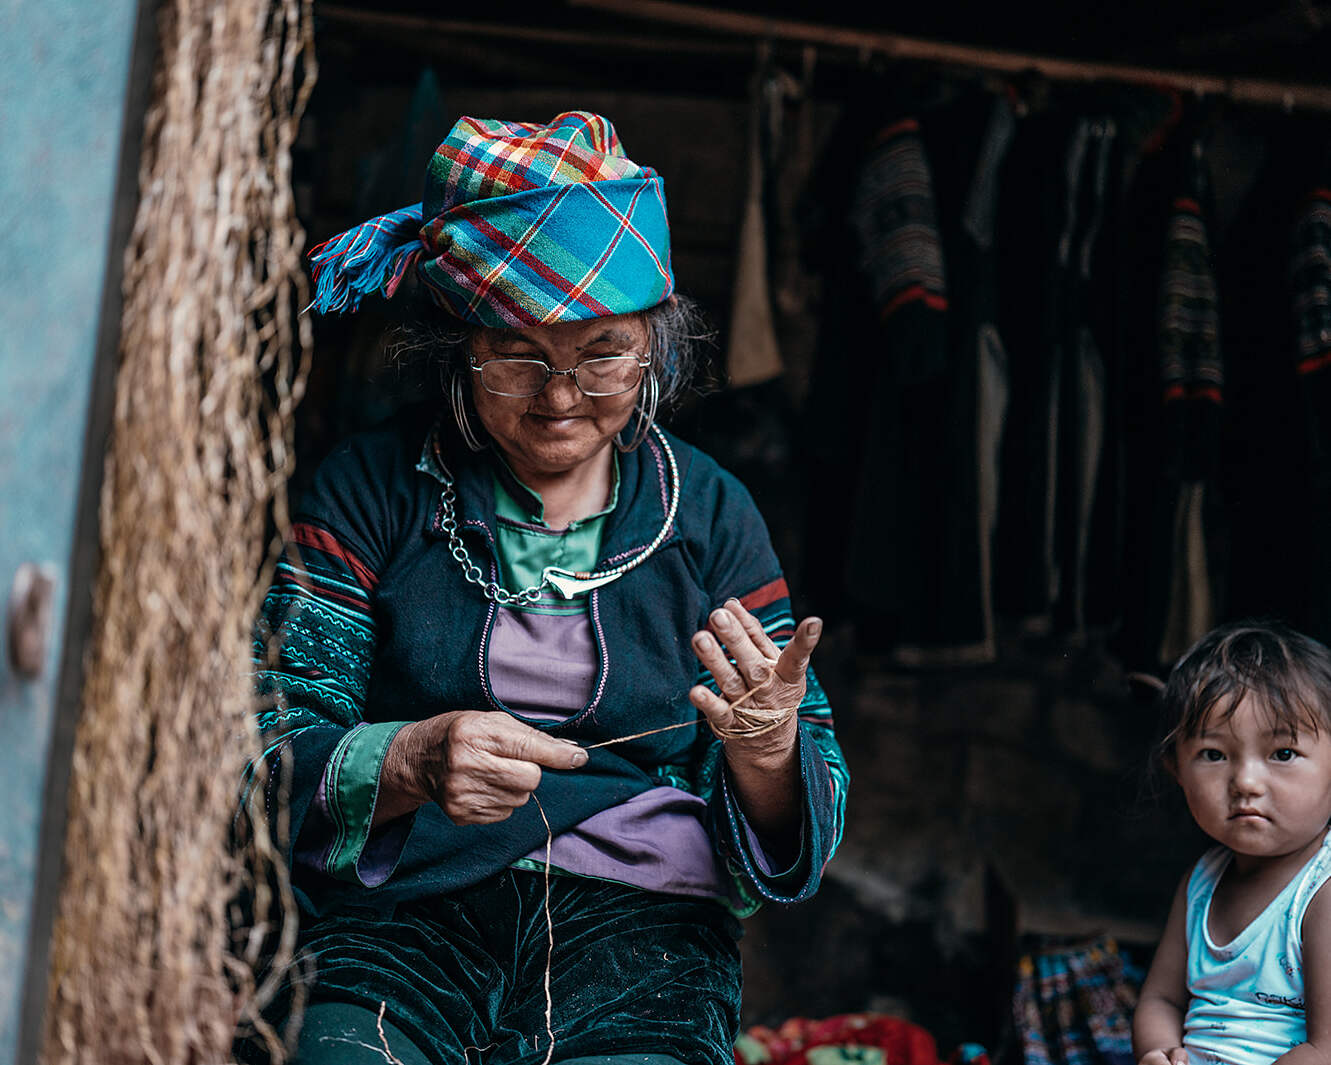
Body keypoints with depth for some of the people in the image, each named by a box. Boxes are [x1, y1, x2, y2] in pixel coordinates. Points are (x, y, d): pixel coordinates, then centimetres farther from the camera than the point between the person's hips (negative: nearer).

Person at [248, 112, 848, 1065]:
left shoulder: (711, 513, 9)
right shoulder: (375, 485, 7)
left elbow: (807, 835, 7)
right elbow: (273, 749, 1)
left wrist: (770, 752, -16)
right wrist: (410, 765, -19)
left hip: (640, 927, 1)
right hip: (395, 921, 0)